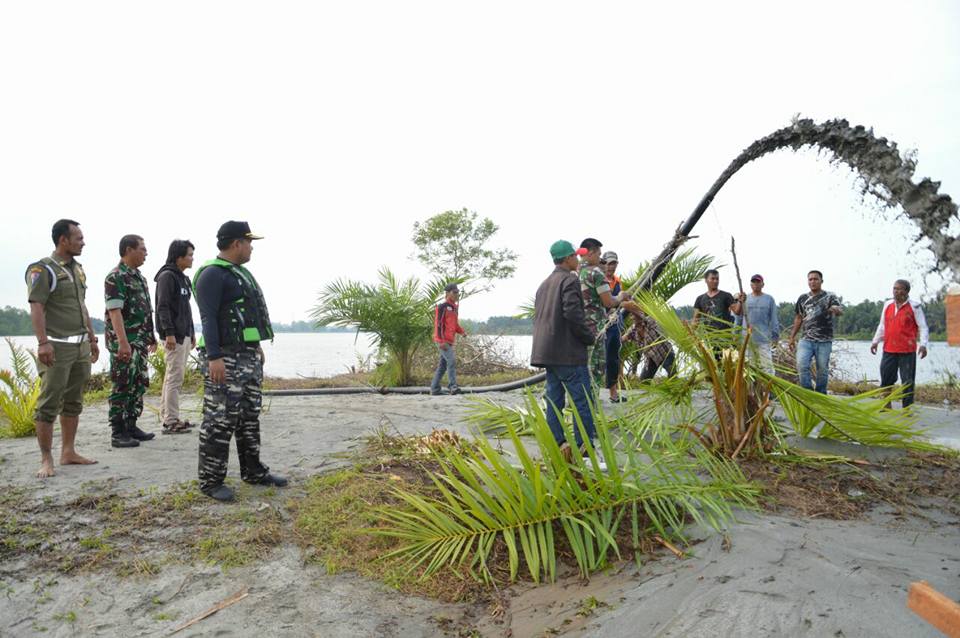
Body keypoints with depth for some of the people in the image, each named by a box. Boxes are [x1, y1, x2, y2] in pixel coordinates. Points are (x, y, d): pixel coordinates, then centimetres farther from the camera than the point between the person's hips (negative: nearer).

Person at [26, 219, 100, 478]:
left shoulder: (77, 268, 15)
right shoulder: (43, 269, -8)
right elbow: (36, 308, -15)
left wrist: (92, 338, 19)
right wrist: (43, 343, -23)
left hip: (81, 346, 8)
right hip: (57, 347, -8)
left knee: (73, 402, 11)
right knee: (49, 404, -4)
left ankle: (68, 452, 19)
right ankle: (46, 459, 3)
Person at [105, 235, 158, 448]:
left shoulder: (139, 276, 15)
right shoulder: (116, 277, -12)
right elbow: (114, 311, -19)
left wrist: (151, 336, 20)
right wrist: (123, 342, -25)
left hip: (141, 341, 9)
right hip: (124, 342, -9)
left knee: (139, 384, 13)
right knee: (122, 387, -3)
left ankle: (131, 426, 23)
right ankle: (118, 433, 4)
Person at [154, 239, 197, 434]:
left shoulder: (183, 278, 19)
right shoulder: (167, 276, -9)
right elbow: (163, 307, -17)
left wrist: (192, 333, 22)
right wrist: (169, 332, -23)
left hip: (184, 335, 10)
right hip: (173, 335, -10)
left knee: (173, 377, 13)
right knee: (174, 377, -9)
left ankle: (167, 416, 20)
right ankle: (171, 421, -5)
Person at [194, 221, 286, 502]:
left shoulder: (239, 272, 18)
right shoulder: (213, 274, -12)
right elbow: (208, 318, -19)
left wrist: (257, 345, 24)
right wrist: (214, 357, -25)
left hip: (248, 355, 10)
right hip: (224, 357, -10)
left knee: (249, 416, 14)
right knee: (220, 419, -7)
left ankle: (253, 470, 23)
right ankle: (210, 480, 1)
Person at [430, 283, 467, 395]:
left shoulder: (454, 307, 17)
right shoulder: (442, 306, -10)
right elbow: (438, 324, -16)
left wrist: (462, 332, 3)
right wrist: (441, 341, -23)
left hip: (449, 341, 9)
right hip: (443, 341, -9)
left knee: (443, 365, 10)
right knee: (452, 361, -19)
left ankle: (434, 389, 15)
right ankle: (453, 387, -21)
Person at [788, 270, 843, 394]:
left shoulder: (830, 297, 1)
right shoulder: (803, 298, 11)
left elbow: (840, 311, -17)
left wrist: (836, 310, -42)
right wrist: (792, 337, 13)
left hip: (824, 341, -2)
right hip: (806, 339, 2)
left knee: (822, 369, 4)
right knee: (801, 365, -14)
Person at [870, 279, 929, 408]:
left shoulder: (914, 306, -3)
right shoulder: (888, 304, 10)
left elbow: (923, 327, -4)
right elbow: (882, 326, 18)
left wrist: (923, 344, -15)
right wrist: (876, 341, 14)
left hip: (907, 351, -4)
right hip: (889, 350, 4)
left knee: (907, 381, 2)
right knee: (886, 378, 8)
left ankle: (907, 408, 11)